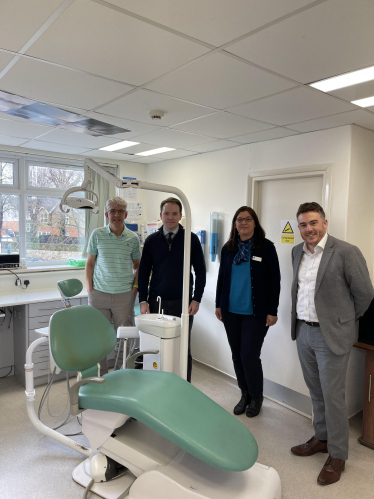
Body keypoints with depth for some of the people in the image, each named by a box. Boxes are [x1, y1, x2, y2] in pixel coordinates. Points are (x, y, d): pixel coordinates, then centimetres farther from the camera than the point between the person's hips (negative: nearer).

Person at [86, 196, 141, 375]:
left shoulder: (133, 238, 2)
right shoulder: (97, 234, 2)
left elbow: (138, 265, 13)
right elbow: (90, 263, 7)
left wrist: (135, 286, 1)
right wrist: (90, 288, 0)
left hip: (124, 295, 0)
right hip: (99, 293, 0)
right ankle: (100, 376, 21)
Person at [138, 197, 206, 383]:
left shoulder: (191, 239, 1)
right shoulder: (151, 240, 6)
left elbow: (200, 271, 3)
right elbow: (143, 272, 8)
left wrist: (196, 299, -3)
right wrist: (143, 300, 1)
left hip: (182, 303, -1)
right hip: (156, 302, 2)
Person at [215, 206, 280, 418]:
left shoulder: (266, 247, -5)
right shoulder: (228, 248, 7)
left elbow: (274, 280, -5)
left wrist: (272, 311, -7)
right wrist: (219, 304, 11)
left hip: (255, 313, -4)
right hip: (231, 312, 5)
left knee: (249, 356, -2)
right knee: (237, 355, 12)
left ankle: (256, 397, 23)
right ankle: (245, 394, 32)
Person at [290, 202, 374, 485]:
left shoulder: (346, 252, -16)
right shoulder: (298, 252, 5)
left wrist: (347, 320, 3)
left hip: (331, 335, -6)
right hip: (303, 332, 6)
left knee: (333, 396, 5)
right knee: (316, 392, 19)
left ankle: (337, 455, 24)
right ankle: (322, 438, 39)